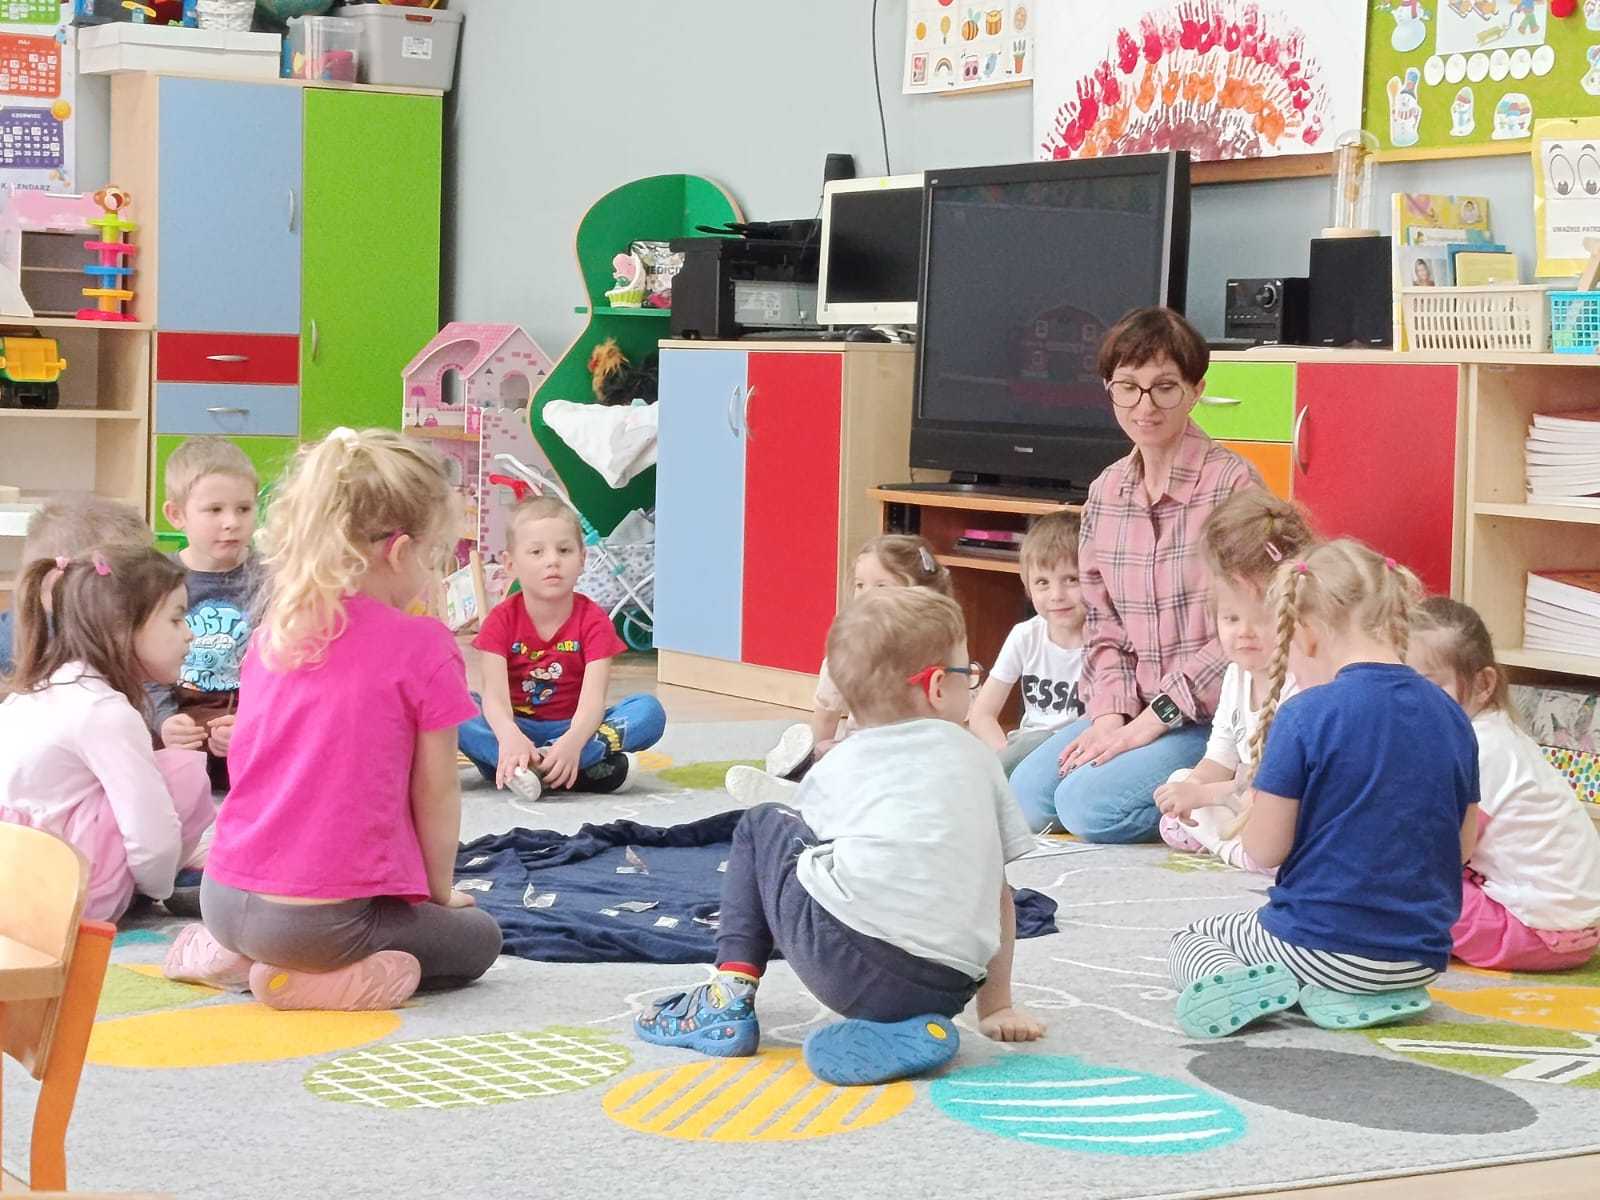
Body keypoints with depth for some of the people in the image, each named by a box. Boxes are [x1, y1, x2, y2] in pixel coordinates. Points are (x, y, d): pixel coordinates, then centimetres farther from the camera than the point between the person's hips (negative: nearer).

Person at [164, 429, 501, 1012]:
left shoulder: (272, 631, 8)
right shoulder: (423, 646, -10)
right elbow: (435, 793, -5)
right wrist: (440, 891, 12)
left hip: (224, 898, 8)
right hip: (324, 916, -7)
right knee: (479, 937, 15)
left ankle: (223, 954, 9)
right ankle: (308, 982, -7)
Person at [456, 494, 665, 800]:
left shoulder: (593, 620, -7)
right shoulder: (502, 619, -7)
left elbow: (593, 698, -22)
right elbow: (494, 693, -22)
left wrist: (572, 743, -45)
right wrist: (510, 738, -46)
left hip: (572, 727, 0)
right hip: (516, 726, 0)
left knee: (650, 711, -25)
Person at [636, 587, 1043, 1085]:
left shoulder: (834, 768, 22)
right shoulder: (976, 758, 24)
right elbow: (998, 893, 27)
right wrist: (997, 1007, 34)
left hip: (843, 958, 0)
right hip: (948, 990, 1)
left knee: (761, 824, 23)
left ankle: (731, 995, 13)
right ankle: (904, 1033, 3)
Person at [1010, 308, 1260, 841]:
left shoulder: (1231, 483, -11)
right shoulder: (1106, 491, 8)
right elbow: (1104, 626, 12)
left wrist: (1152, 721, -16)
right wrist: (1110, 714, -6)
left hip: (1212, 715, -7)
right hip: (1136, 711, 7)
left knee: (1090, 805, -25)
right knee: (1025, 794, -11)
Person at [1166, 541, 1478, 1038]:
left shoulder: (1305, 717, -16)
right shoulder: (1451, 716, 1)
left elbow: (1265, 850, -12)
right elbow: (1462, 845, 10)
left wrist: (1255, 808, 8)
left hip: (1321, 942, -5)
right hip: (1422, 958, 5)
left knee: (1191, 940, 20)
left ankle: (1248, 986, -13)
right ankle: (1374, 996, 3)